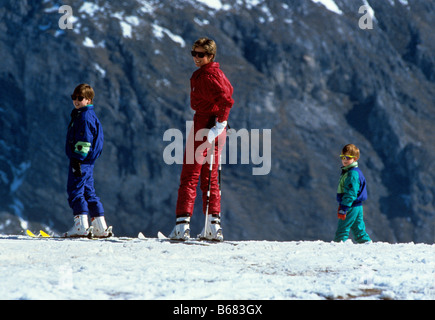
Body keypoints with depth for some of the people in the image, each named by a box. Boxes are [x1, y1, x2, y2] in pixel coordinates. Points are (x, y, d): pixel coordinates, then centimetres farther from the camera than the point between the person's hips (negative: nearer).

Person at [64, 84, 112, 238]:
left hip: (81, 160, -11)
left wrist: (77, 159, -21)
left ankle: (81, 226, -16)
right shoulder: (84, 115, 20)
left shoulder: (85, 117, -13)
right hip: (88, 161, 11)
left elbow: (84, 140, -19)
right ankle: (100, 228, 13)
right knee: (88, 192, 12)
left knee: (75, 191, -10)